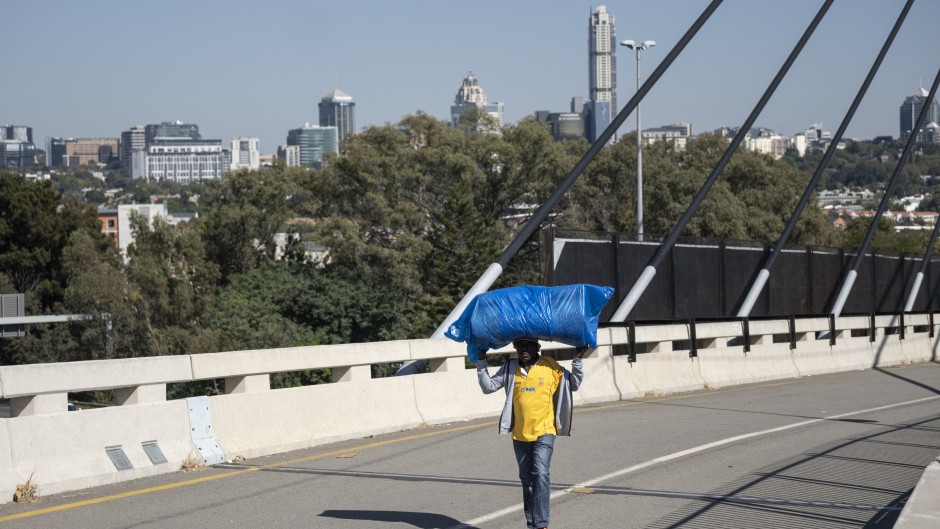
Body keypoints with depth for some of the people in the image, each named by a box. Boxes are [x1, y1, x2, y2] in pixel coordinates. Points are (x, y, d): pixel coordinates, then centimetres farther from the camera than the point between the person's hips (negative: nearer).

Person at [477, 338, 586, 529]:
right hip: (519, 435, 4)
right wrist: (481, 362, -2)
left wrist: (578, 360, -3)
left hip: (544, 432, -4)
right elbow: (488, 386, 4)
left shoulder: (550, 367, -2)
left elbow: (574, 384, 8)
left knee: (540, 474, -19)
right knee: (527, 479, 12)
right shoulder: (510, 368, 4)